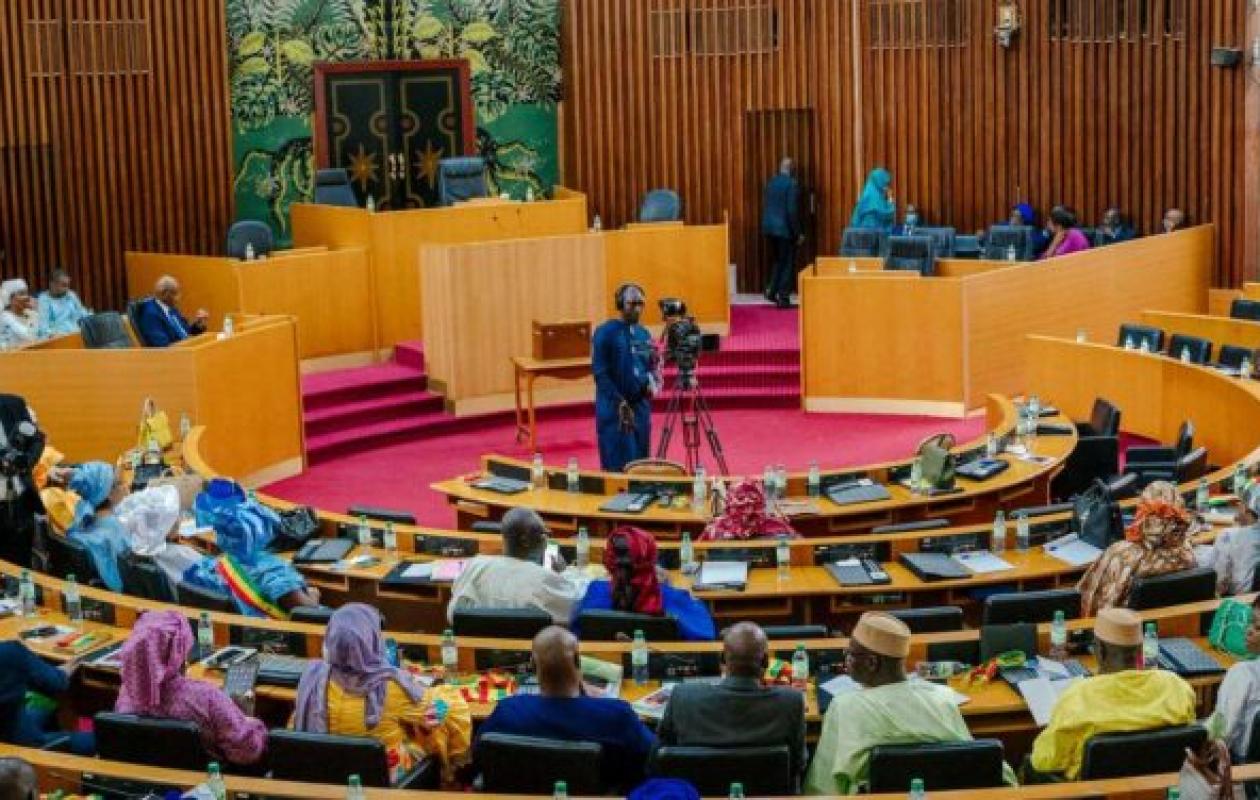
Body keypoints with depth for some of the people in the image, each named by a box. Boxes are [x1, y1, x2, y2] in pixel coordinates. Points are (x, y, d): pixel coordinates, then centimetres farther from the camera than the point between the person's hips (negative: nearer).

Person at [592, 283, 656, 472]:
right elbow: (599, 371, -11)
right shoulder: (605, 332, -7)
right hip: (614, 407, -6)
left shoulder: (644, 334, 11)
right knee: (617, 465, -5)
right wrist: (619, 402, -16)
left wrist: (651, 381, -5)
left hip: (641, 405, 6)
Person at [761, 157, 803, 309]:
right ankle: (783, 298, 2)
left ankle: (771, 290, 10)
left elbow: (765, 207, 11)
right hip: (785, 229, -7)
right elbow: (792, 211, -17)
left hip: (769, 228, 7)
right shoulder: (792, 184, -13)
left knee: (779, 261, 21)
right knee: (788, 264, 3)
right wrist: (798, 233, -11)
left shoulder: (771, 182, 8)